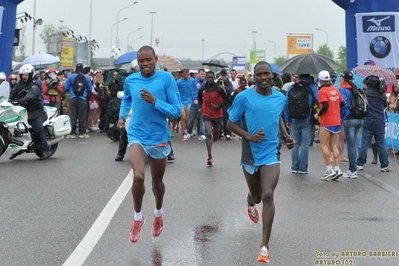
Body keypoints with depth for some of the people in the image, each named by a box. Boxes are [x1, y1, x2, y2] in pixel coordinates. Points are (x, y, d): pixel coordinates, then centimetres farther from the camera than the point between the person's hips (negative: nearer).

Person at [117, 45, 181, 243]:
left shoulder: (166, 78, -11)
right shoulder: (130, 80, -2)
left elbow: (177, 111, -13)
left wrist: (154, 101, -25)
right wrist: (122, 116, 6)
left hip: (159, 138, 0)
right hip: (137, 136, 0)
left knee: (157, 182, 18)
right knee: (138, 176, -23)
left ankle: (158, 214, 47)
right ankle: (137, 218, 1)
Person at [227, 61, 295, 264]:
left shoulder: (280, 98, 0)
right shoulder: (244, 97, -11)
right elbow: (231, 123, -4)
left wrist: (285, 136, 4)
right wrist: (249, 136, -20)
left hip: (271, 154, 0)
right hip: (250, 154, 0)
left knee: (268, 195, -17)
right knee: (257, 195, 16)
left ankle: (264, 247, -11)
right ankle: (251, 201, 60)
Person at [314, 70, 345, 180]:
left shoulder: (322, 91, -11)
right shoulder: (335, 90, 8)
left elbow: (325, 106, -20)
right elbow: (342, 104, 11)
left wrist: (318, 114, -7)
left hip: (327, 122, -7)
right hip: (337, 121, 7)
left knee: (323, 145, 1)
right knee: (333, 144, 13)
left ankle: (329, 169, -4)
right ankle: (337, 169, 8)